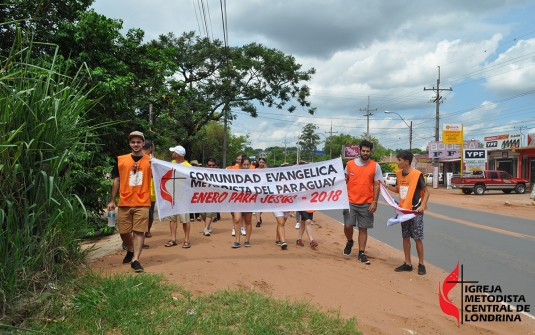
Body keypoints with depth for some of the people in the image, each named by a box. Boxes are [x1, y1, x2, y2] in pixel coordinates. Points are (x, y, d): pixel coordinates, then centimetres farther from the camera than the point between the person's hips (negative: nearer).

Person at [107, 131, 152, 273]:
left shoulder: (150, 160, 2)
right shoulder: (121, 160, 4)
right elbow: (116, 180, 9)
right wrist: (112, 200, 8)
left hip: (142, 203, -2)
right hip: (124, 203, 2)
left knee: (139, 231, -4)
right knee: (124, 231, 12)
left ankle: (135, 260, 0)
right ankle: (131, 250, 39)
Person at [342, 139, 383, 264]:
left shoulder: (375, 166, 0)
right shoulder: (350, 164, 2)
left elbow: (376, 185, 0)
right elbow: (344, 181, 10)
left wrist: (374, 202, -7)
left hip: (367, 204, 0)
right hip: (350, 202, 1)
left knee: (363, 228, 5)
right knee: (348, 225, -5)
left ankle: (361, 253, 15)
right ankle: (350, 242, 26)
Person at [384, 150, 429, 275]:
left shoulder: (417, 174, -14)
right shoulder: (399, 174, 5)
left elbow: (426, 191, -9)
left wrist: (422, 205, -21)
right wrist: (386, 186, 2)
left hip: (415, 211, -6)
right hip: (403, 210, 6)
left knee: (417, 238, 0)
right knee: (405, 237, 10)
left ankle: (421, 264, 14)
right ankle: (407, 263, 18)